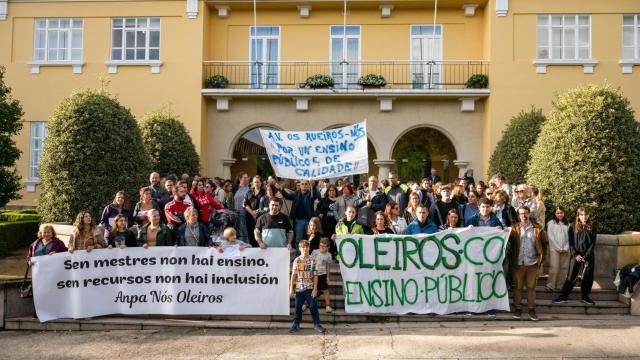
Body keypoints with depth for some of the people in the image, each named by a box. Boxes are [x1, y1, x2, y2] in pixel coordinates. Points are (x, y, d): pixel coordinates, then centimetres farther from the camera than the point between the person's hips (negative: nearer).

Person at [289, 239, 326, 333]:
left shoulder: (312, 260, -2)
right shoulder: (297, 260, 0)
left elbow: (315, 275, -2)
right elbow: (293, 275, 3)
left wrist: (315, 289, -7)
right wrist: (291, 289, 1)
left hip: (310, 288, -1)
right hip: (299, 288, 1)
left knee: (313, 306, 1)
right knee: (298, 307, 10)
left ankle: (317, 324, 13)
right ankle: (296, 324, 23)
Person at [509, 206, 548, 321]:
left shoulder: (537, 229, 2)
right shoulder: (514, 228, 2)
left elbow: (544, 244, 7)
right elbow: (510, 243, 1)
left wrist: (541, 259, 4)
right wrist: (512, 257, -8)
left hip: (532, 263, 0)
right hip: (518, 263, 0)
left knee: (531, 287, 7)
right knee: (518, 287, 7)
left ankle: (531, 309, 16)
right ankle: (517, 308, 16)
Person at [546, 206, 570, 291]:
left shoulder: (567, 224, 14)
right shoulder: (551, 223, 4)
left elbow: (569, 237, 9)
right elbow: (550, 237, -3)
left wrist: (566, 248, -4)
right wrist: (558, 248, -8)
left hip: (565, 250, 4)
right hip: (554, 250, -3)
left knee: (564, 268, 0)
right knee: (554, 268, -11)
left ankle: (559, 285, 9)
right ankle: (550, 286, -4)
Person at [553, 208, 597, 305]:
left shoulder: (591, 228, 4)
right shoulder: (573, 227, 2)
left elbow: (593, 243, 1)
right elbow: (571, 242, 0)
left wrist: (586, 256, -8)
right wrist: (576, 254, -10)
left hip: (588, 256, 2)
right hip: (576, 256, -2)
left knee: (588, 277, 6)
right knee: (571, 276, -3)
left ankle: (585, 296, 20)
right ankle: (564, 296, 1)